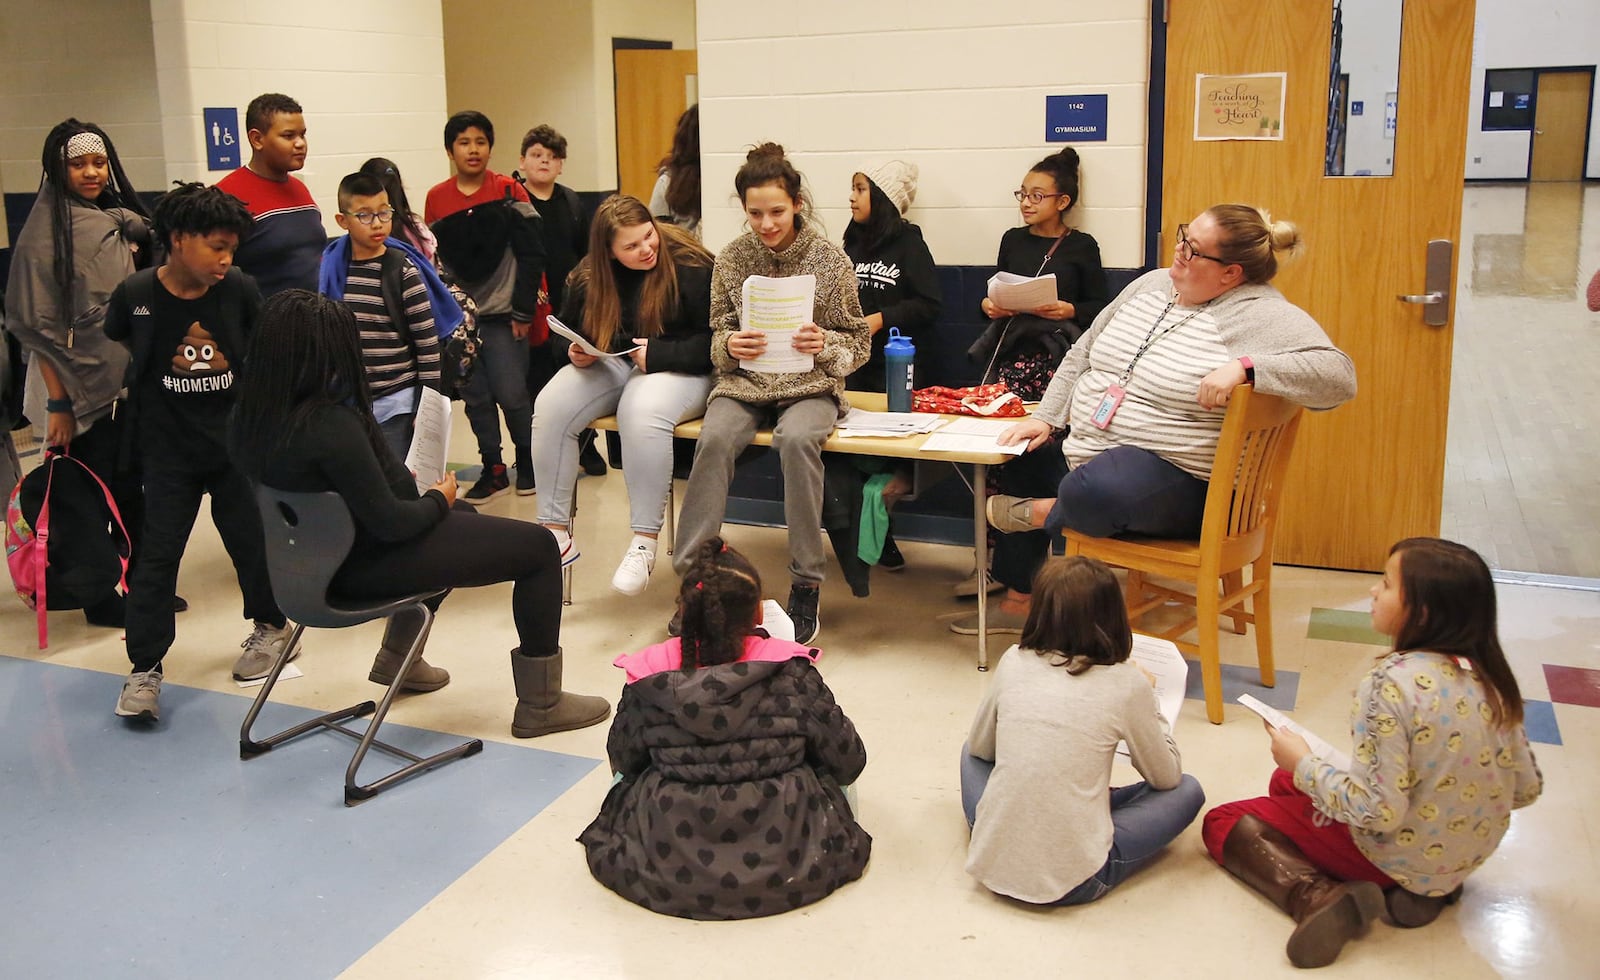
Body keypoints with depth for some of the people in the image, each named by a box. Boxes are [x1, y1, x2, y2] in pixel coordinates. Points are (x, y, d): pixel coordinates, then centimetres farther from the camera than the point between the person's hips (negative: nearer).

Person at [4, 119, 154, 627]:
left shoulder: (124, 222, 7)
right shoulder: (47, 232, -11)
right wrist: (58, 403, -16)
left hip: (129, 382, 6)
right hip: (80, 387, -6)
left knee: (133, 488, 11)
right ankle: (97, 597, 17)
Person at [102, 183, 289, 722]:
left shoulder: (239, 289, -8)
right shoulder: (135, 294, -12)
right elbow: (116, 346, 8)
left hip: (236, 440, 1)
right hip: (169, 449, -1)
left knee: (251, 538, 11)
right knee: (158, 555, 0)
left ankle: (270, 626, 34)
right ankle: (144, 670, 7)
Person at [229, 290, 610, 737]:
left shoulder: (254, 414, -5)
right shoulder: (329, 424, -31)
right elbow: (389, 522, -26)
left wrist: (404, 482, 8)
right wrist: (438, 499, -8)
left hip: (322, 550, 10)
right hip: (368, 562, -10)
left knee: (463, 516, 34)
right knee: (538, 547, -3)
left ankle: (397, 659, 43)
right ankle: (539, 705, 6)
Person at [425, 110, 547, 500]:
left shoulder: (508, 191, -2)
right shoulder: (436, 198, 5)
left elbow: (531, 255, -3)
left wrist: (523, 310, -7)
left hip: (502, 315, -3)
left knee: (511, 394, -3)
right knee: (475, 398, 7)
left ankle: (527, 459, 19)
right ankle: (493, 469, 20)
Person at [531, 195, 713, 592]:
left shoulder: (691, 268, -11)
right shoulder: (589, 277, 4)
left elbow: (713, 341, -15)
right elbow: (568, 332, 19)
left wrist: (657, 353, -21)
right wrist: (576, 353, -4)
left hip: (677, 370, -5)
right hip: (609, 365, 5)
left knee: (643, 414, -38)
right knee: (550, 407, -22)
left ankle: (644, 544, -28)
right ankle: (554, 533, -14)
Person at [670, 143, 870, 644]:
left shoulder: (830, 259, -1)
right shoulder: (731, 259, 5)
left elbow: (858, 343, 4)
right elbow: (716, 337, 12)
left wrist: (825, 345, -17)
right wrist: (729, 346, -12)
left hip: (810, 385, -2)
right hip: (744, 382, 2)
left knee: (797, 439, -35)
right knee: (714, 438, -30)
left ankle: (806, 585, -24)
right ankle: (692, 575, -22)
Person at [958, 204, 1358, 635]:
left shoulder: (1259, 314, -14)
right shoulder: (1152, 284, 10)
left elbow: (1338, 376, -27)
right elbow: (1082, 354, 18)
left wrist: (1244, 367, -38)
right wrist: (1045, 418, 8)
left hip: (1175, 481, -9)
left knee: (1088, 491, -38)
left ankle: (1044, 514, 1)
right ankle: (1018, 600, 29)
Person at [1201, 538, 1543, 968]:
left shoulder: (1392, 683, -28)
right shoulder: (1488, 675, -7)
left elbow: (1378, 811, -29)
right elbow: (1526, 789, 2)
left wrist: (1303, 763, -13)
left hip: (1397, 857, -7)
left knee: (1223, 822, 7)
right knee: (1286, 782, 28)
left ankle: (1318, 896, -14)